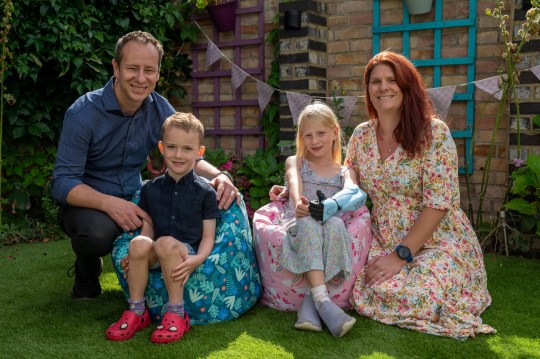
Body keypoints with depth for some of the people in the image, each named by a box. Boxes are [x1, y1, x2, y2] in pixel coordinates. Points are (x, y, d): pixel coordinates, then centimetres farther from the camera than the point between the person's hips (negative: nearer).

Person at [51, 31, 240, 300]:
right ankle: (88, 269, 1)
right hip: (89, 203, -4)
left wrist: (218, 175, -26)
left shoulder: (160, 109, -5)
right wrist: (109, 203, -39)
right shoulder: (83, 113, -20)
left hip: (134, 197, 5)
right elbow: (62, 183, -21)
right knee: (97, 233, -37)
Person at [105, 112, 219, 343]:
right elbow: (148, 228, 10)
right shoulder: (151, 188, 11)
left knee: (166, 243, -35)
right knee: (139, 243, -30)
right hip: (157, 256, 3)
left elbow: (208, 236, -1)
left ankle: (176, 314, -23)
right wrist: (137, 256, -9)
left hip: (187, 253, -3)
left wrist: (196, 260, -21)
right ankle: (136, 311, -15)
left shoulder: (205, 192, 2)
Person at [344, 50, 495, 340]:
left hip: (437, 243, -4)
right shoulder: (361, 136, 4)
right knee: (377, 290, -24)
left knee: (417, 296, -28)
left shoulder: (434, 132, -12)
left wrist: (401, 255, -21)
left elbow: (438, 204, -17)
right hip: (383, 243, 4)